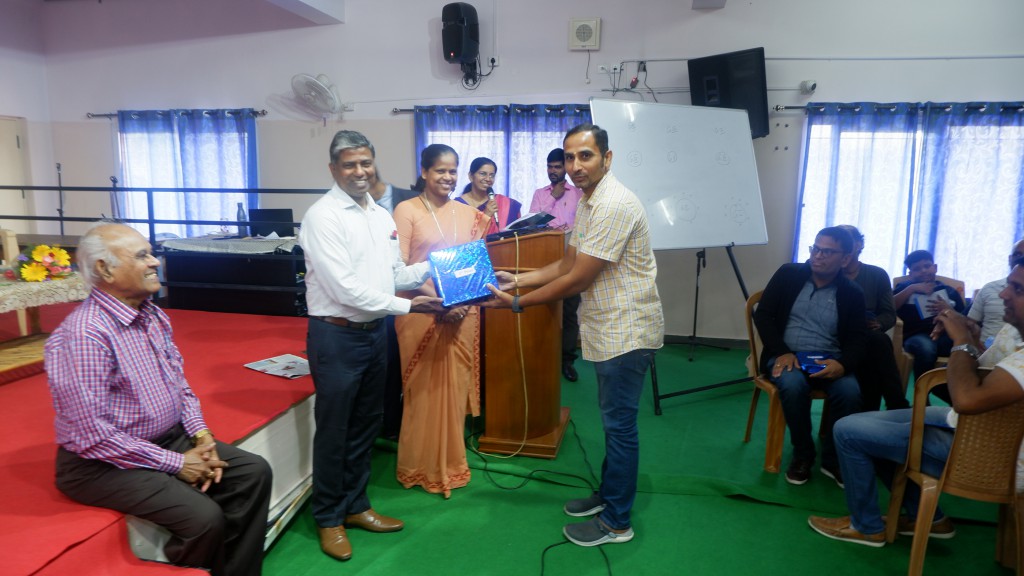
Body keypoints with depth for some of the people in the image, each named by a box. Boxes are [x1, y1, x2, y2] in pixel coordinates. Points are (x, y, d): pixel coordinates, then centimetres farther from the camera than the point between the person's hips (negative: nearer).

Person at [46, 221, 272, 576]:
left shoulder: (154, 316, 4)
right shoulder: (84, 334, -23)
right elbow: (92, 435, -24)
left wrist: (201, 436, -3)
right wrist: (175, 463, -19)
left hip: (170, 438, 8)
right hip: (104, 462, -8)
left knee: (254, 473, -2)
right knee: (204, 517, -25)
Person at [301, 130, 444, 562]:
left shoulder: (382, 216, 10)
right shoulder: (323, 216, -14)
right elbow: (344, 288, -21)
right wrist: (407, 306, -19)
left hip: (376, 331, 7)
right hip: (337, 335, -7)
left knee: (366, 424, 18)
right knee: (334, 429, 7)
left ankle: (355, 506, 35)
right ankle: (328, 518, 26)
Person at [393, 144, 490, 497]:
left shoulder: (468, 213, 9)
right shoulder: (407, 210, -4)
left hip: (463, 313, 4)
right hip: (422, 313, -4)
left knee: (456, 386, 11)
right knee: (425, 389, 4)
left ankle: (452, 463, 28)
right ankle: (422, 467, 21)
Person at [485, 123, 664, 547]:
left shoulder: (614, 205, -23)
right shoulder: (588, 202, 10)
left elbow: (578, 280, -22)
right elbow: (567, 264, 15)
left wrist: (518, 304, -15)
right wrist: (517, 280, 5)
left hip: (625, 330, -10)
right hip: (608, 328, 10)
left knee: (619, 424, 2)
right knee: (615, 420, 20)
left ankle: (616, 523, 17)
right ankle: (609, 494, 37)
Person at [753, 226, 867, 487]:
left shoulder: (852, 294, 6)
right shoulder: (788, 274, 3)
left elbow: (858, 339, 1)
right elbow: (762, 315, -1)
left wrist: (842, 363, -22)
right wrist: (781, 352, -16)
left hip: (828, 361, 1)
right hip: (787, 355, -1)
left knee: (850, 391, -30)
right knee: (793, 384, -35)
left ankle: (833, 459, -5)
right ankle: (802, 454, -10)